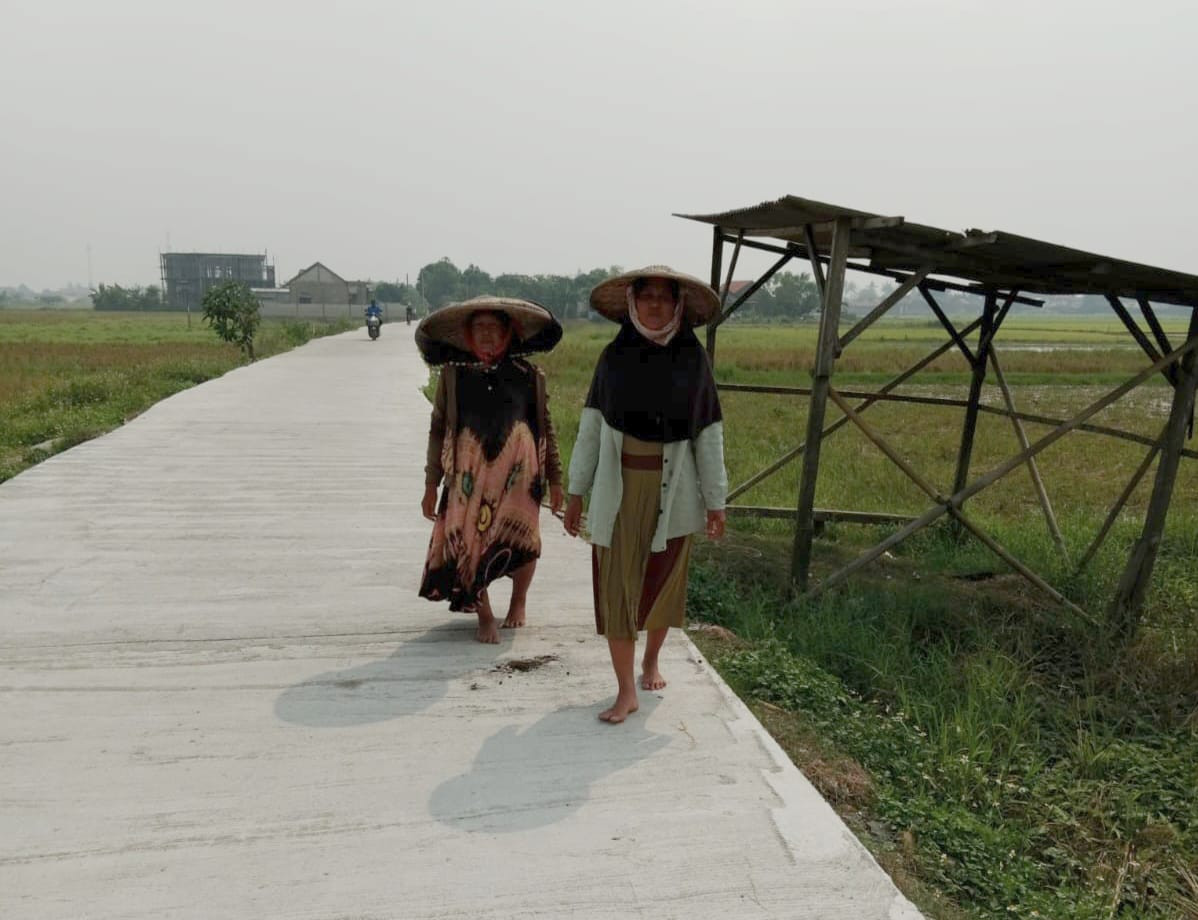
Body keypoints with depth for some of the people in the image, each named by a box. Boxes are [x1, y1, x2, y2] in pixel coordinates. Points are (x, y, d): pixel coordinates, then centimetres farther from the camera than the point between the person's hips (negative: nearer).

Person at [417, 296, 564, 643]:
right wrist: (431, 485, 5)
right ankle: (484, 617, 19)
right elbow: (437, 430, 6)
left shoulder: (529, 376, 2)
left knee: (522, 543, 2)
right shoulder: (452, 374, 3)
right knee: (469, 543, -3)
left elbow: (546, 429, 9)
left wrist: (554, 480, 9)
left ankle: (518, 603, 34)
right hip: (469, 478, 0)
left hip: (519, 475, 0)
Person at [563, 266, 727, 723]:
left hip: (672, 490, 0)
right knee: (616, 585, 1)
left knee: (663, 581, 12)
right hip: (619, 488, 0)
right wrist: (576, 491, 4)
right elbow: (590, 427, 4)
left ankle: (651, 661, 38)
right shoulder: (614, 356, 0)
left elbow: (709, 435, 1)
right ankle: (626, 690, 12)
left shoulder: (693, 358, -1)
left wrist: (715, 500, 1)